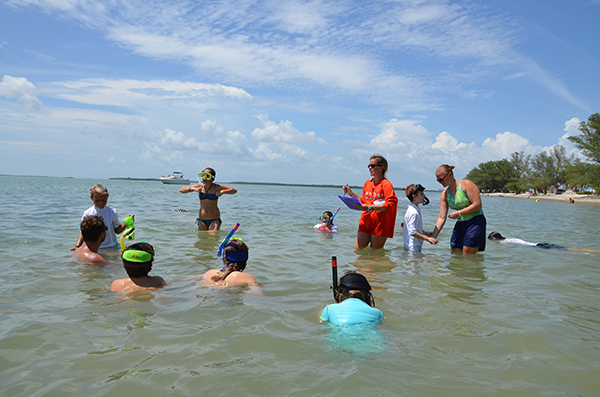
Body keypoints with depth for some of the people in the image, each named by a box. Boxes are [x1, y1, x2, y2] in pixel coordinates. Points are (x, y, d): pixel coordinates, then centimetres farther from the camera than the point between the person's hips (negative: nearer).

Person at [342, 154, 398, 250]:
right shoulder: (367, 183, 12)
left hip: (379, 223, -6)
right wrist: (351, 193, 13)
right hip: (365, 221, 6)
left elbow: (390, 204, -19)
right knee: (358, 248, 2)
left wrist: (370, 207, -25)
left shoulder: (386, 184, -9)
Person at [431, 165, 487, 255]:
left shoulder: (466, 184, -11)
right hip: (460, 224, 6)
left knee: (467, 258, -9)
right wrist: (433, 236, -4)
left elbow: (477, 205, -17)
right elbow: (441, 218, 3)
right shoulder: (444, 194, 6)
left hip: (475, 221, -6)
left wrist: (458, 213, -16)